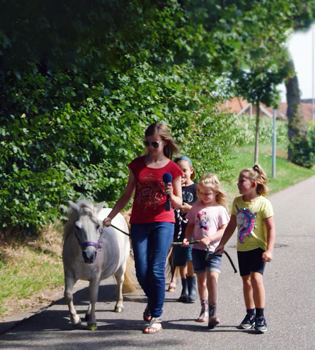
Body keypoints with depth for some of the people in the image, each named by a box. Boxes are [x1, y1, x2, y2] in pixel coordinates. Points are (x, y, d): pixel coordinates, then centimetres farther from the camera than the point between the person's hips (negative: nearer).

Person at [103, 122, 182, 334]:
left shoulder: (172, 169, -1)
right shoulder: (137, 165, 7)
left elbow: (179, 203, 4)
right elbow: (127, 196, 13)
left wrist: (171, 196, -18)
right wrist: (110, 217, 7)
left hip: (162, 223, -3)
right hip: (139, 223, 3)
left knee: (156, 270, -10)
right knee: (142, 272, 2)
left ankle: (156, 317, -1)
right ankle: (153, 301, 31)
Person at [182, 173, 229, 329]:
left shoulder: (220, 209, -1)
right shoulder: (196, 207, 9)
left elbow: (224, 230, -6)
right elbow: (191, 225, 14)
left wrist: (209, 238, -18)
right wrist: (187, 238, -4)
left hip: (214, 249, -4)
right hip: (197, 248, 4)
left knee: (212, 276, -17)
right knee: (201, 279, 11)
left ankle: (212, 313, -13)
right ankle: (204, 310, 25)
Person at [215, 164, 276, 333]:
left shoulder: (263, 203, -11)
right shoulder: (237, 202, 6)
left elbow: (271, 228, -11)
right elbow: (232, 224, 16)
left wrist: (269, 250, -17)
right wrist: (222, 243, 15)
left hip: (258, 247, -6)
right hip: (242, 248, 6)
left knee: (256, 277, -18)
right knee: (246, 280, 10)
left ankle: (260, 317, -11)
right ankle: (250, 314, 21)